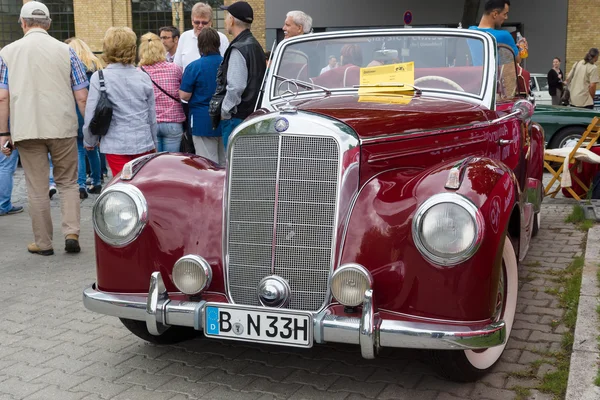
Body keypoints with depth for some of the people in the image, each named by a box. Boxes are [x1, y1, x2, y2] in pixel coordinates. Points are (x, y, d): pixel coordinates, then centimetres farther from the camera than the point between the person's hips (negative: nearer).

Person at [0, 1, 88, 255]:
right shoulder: (65, 50, 2)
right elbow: (81, 96, 0)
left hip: (27, 130, 0)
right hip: (63, 128, 0)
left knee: (37, 189, 8)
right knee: (68, 183, 14)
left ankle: (43, 243, 15)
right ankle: (71, 232, 0)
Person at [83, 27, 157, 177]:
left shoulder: (99, 78, -8)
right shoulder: (143, 77, 1)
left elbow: (91, 115, -5)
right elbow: (152, 115, 8)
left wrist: (89, 141, 12)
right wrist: (154, 142, 22)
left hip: (116, 146, -2)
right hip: (143, 143, 2)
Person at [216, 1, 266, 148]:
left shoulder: (238, 49, -16)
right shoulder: (255, 45, 14)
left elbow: (235, 87, -22)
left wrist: (224, 112, -11)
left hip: (237, 118, -10)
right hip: (253, 113, 10)